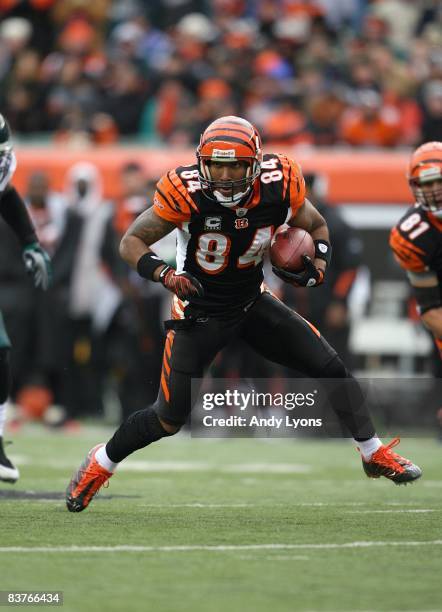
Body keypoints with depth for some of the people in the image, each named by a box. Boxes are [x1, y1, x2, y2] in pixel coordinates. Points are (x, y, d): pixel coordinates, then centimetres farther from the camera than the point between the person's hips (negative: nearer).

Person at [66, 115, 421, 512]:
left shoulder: (278, 189, -17)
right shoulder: (186, 195, -26)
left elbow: (316, 227, 4)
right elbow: (132, 242, -17)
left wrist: (317, 265, -16)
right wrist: (165, 274, -34)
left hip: (253, 304, 4)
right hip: (200, 312, -3)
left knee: (331, 369, -3)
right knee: (169, 420, -3)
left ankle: (375, 455, 15)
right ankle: (100, 464, 22)